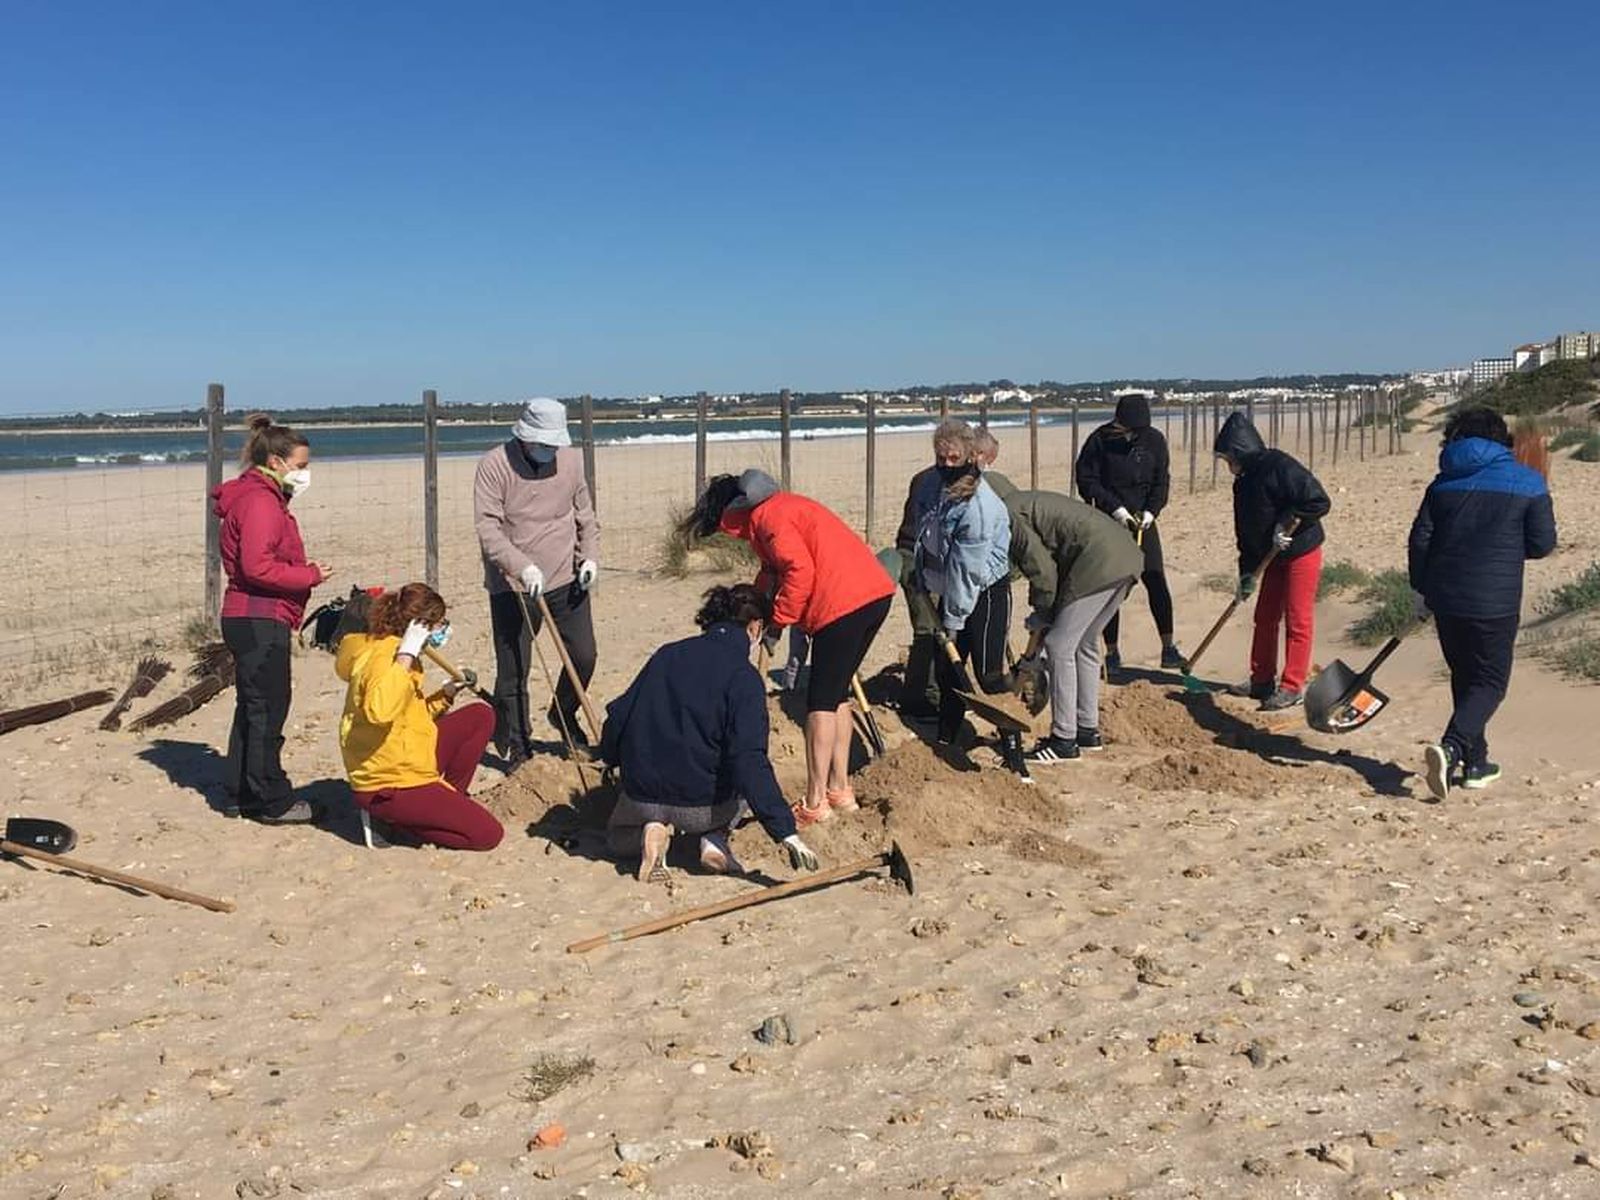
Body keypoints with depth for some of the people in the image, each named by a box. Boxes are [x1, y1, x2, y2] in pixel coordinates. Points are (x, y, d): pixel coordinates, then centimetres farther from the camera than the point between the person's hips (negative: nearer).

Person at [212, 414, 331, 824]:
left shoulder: (262, 498, 20)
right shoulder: (261, 501, -14)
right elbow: (257, 567, -23)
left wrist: (305, 573, 11)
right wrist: (310, 575, -15)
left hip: (250, 620, 11)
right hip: (260, 620, -11)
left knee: (252, 707, 16)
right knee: (268, 709, -4)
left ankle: (240, 794, 24)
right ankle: (273, 801, 3)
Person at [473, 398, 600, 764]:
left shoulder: (571, 460, 4)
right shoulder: (494, 465, -10)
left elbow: (585, 515, 16)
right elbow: (487, 528, -17)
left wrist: (590, 555, 0)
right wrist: (523, 566, -29)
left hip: (566, 579, 4)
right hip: (512, 586, -4)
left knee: (584, 655, 6)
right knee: (513, 671, 2)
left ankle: (563, 714, 34)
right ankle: (515, 748, 17)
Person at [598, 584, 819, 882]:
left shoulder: (667, 654, 4)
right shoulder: (743, 676, -13)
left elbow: (618, 715, 10)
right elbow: (749, 761, -23)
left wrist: (611, 758, 31)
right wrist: (786, 833, -24)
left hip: (641, 796, 3)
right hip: (701, 806, -3)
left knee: (618, 839, 36)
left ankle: (651, 830, 0)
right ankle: (714, 839, 4)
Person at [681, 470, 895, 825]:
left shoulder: (767, 516, -8)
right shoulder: (781, 507, 23)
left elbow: (800, 570, -18)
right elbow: (774, 571, 27)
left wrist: (777, 624, -8)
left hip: (845, 603, -10)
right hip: (875, 593, 10)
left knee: (821, 701, -3)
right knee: (837, 695, 18)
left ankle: (815, 803, 1)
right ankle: (840, 788, 24)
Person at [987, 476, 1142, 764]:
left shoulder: (1008, 515, -3)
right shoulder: (1029, 502, 27)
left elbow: (1041, 566, -8)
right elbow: (1049, 559, 27)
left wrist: (1042, 613, 6)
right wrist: (1046, 613, 24)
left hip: (1098, 562, -10)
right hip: (1125, 555, 10)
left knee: (1059, 647, -3)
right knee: (1085, 645, 20)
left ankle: (1064, 741, 1)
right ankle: (1088, 731, 28)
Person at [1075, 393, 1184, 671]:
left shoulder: (1154, 440, -1)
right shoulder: (1100, 440, -10)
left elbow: (1162, 481, 5)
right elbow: (1086, 481, -9)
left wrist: (1151, 511, -11)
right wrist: (1115, 508, -17)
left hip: (1142, 520, 2)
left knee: (1156, 582, -5)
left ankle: (1169, 649, 2)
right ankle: (1112, 652, 9)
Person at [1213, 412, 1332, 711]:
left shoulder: (1279, 467, -19)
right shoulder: (1243, 483, 7)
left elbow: (1319, 501, -23)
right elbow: (1245, 532, 10)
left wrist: (1288, 522, -20)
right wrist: (1247, 574, 7)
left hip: (1302, 552, -9)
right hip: (1273, 557, 9)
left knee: (1297, 620, -3)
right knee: (1265, 617, 12)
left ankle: (1293, 687, 4)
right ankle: (1261, 681, 23)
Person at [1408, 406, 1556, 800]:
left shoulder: (1444, 483, 6)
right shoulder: (1527, 482, -1)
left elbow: (1420, 540, 3)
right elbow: (1542, 543, -1)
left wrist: (1421, 590, 12)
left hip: (1445, 599, 4)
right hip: (1495, 603, -4)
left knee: (1465, 678, 17)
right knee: (1490, 682, 3)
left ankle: (1475, 763, 23)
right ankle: (1450, 749, -20)